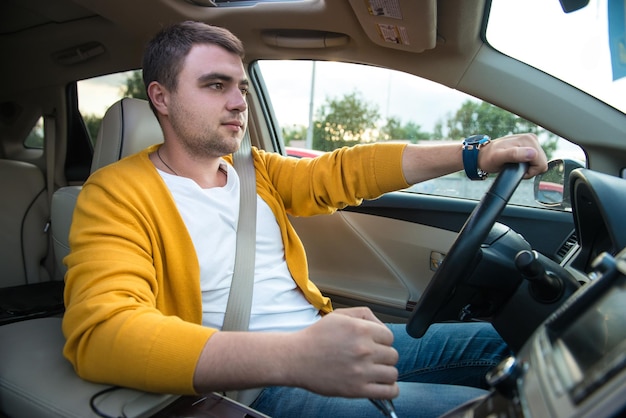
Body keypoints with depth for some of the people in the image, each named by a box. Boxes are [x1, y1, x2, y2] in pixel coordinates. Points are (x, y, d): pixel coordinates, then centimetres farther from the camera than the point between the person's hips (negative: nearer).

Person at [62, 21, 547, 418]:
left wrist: (475, 155, -4)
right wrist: (293, 356, -39)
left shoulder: (254, 169, 11)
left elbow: (344, 171, 4)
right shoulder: (120, 194, -10)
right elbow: (101, 330, -25)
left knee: (498, 343, 7)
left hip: (326, 340, 7)